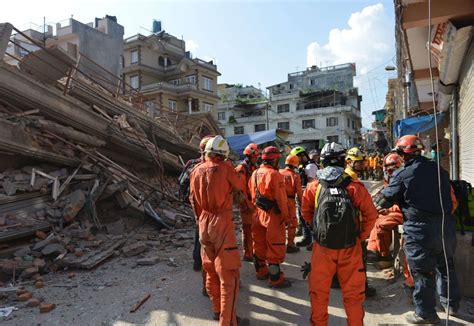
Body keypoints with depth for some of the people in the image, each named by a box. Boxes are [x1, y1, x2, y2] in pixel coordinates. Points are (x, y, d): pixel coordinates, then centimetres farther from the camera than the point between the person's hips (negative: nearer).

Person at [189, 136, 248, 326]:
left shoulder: (196, 171, 5)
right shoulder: (225, 168, -11)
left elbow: (193, 200, 13)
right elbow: (238, 191, 6)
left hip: (204, 225, 7)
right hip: (222, 225, -6)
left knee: (211, 270, 18)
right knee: (229, 275, 1)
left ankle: (217, 310, 33)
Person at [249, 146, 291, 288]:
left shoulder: (255, 173, 6)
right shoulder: (274, 174, -19)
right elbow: (281, 198, -19)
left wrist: (258, 208, 17)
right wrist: (286, 216, -10)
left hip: (259, 213, 8)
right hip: (273, 214, -8)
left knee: (260, 244, 18)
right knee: (275, 247, 2)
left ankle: (261, 271, 33)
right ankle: (275, 279, 10)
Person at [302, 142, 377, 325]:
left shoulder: (314, 187, -7)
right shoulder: (354, 187, -11)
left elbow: (306, 213, 3)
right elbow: (370, 214, -7)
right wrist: (361, 236, 6)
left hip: (322, 248, 1)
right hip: (350, 248, -1)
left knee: (318, 292, 17)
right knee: (353, 293, 17)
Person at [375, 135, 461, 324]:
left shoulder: (402, 174, -12)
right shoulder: (439, 170, 6)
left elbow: (386, 199, -3)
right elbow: (450, 199, 15)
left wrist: (379, 204, 17)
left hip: (419, 229, -6)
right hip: (446, 224, 6)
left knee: (422, 271, 5)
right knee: (445, 265, 24)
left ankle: (426, 313, 17)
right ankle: (451, 304, 39)